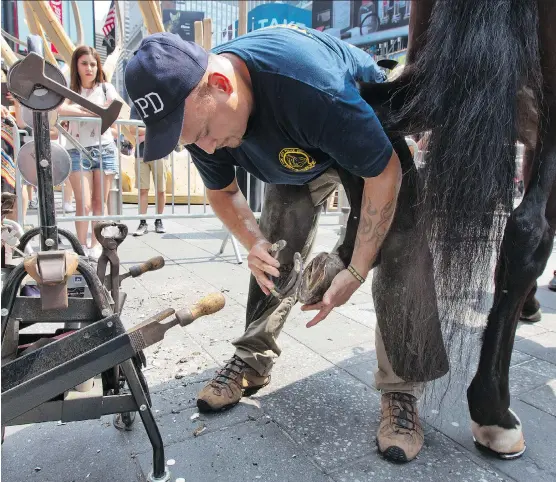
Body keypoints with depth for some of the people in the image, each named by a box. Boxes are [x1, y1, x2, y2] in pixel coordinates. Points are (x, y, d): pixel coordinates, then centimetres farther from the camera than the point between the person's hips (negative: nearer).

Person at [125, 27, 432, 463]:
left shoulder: (309, 86, -44)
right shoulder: (196, 109, -22)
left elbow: (385, 172, -33)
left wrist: (355, 272, -34)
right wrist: (254, 243, -24)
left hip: (372, 136, -4)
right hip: (297, 153, 5)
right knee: (275, 254, -5)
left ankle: (400, 390, -6)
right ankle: (252, 362, 12)